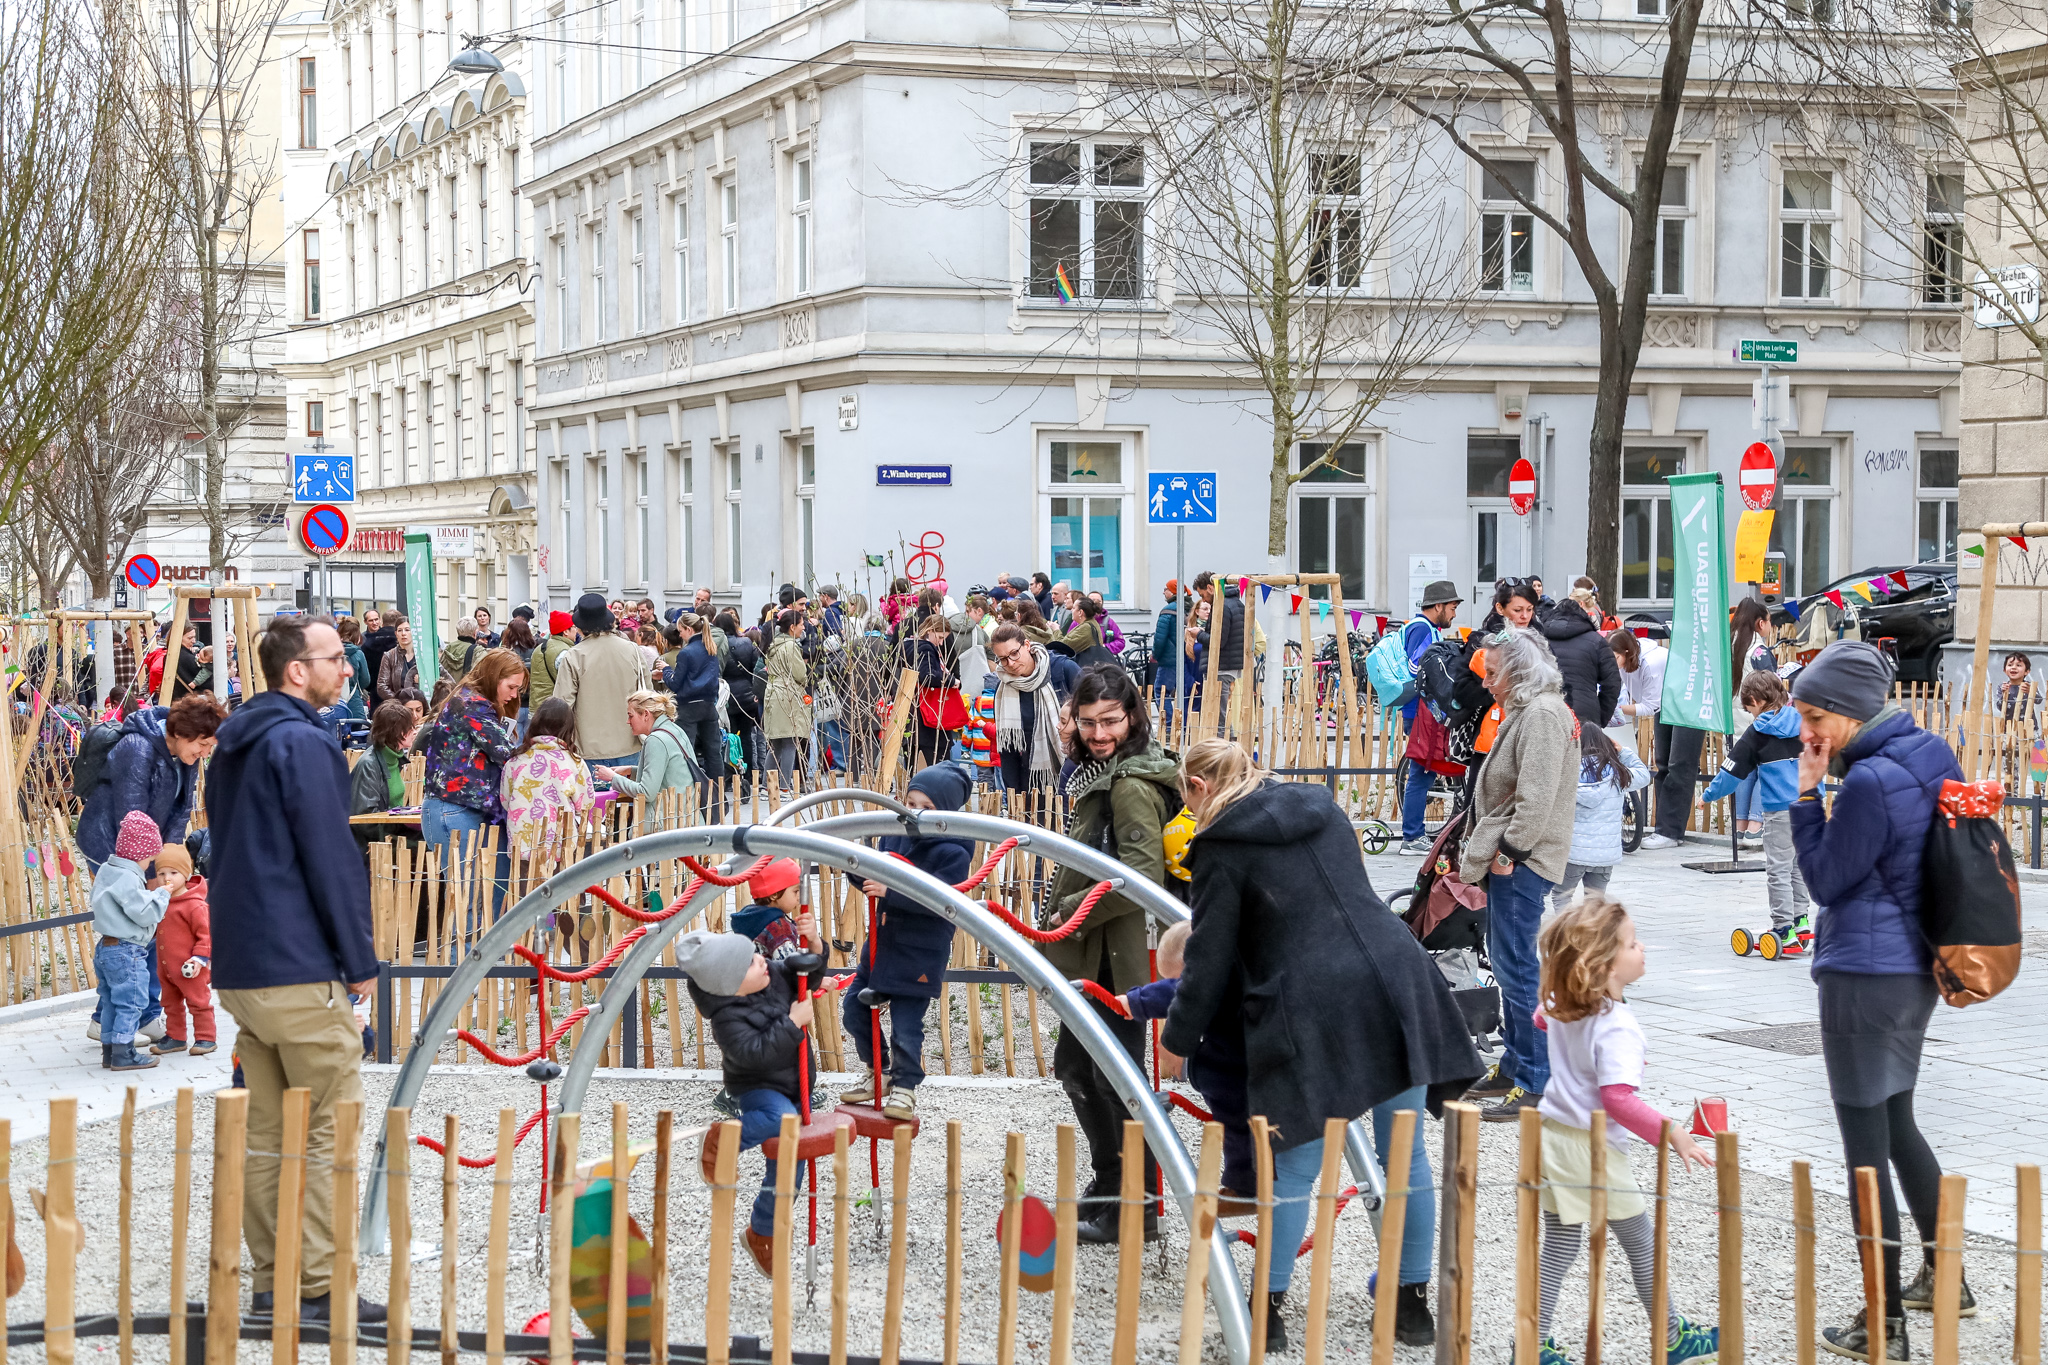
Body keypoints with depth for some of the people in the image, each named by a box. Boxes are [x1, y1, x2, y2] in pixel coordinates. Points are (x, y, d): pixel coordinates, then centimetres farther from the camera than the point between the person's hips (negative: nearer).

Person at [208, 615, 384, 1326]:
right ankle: (317, 1287, -4)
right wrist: (360, 959, -8)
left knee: (266, 1134, 11)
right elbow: (331, 859, -15)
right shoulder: (305, 744, -13)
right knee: (328, 1131, -3)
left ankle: (271, 1281, 14)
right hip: (301, 971, -9)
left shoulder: (234, 746, 16)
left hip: (239, 967, 9)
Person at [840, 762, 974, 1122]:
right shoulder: (893, 835, 3)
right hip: (882, 943, 7)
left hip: (920, 954, -7)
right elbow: (873, 880, 12)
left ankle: (905, 1088, 18)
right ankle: (880, 1074, 31)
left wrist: (891, 892, -33)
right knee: (854, 1012, 12)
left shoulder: (953, 852, -17)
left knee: (906, 1026, -4)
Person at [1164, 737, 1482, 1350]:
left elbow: (1210, 960, 4)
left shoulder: (1222, 847, 3)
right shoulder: (1322, 808, 19)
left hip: (1312, 1008, -5)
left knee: (1296, 1164, 5)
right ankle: (1412, 1302, 21)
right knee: (1405, 1153, 13)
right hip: (1397, 983, 5)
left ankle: (1268, 1306, 12)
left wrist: (1178, 1039, 17)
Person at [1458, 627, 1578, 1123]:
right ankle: (1513, 1066, 28)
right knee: (1506, 961, 18)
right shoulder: (1527, 711, 18)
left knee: (1517, 967, -10)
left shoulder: (1543, 715, -16)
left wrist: (1508, 850, -20)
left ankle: (1534, 1085, -8)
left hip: (1522, 861, -11)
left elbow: (1537, 795, -24)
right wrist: (1490, 852, 18)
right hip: (1509, 859, 11)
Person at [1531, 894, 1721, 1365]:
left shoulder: (1561, 1007, 3)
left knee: (1559, 1247, 12)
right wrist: (1669, 1132, -30)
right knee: (1642, 1244, 9)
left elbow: (1543, 1021, 29)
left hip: (1554, 1135, 8)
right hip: (1593, 1149, -8)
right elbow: (1618, 1100, -32)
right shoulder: (1617, 1027, -24)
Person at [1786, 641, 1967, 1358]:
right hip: (1916, 968, 10)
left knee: (1866, 1144, -2)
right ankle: (1942, 1276, 36)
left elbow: (1825, 880, -12)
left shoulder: (1869, 782, -22)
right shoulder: (1931, 753, 6)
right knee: (1896, 1124, 24)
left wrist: (1806, 793, -12)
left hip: (1865, 974, -10)